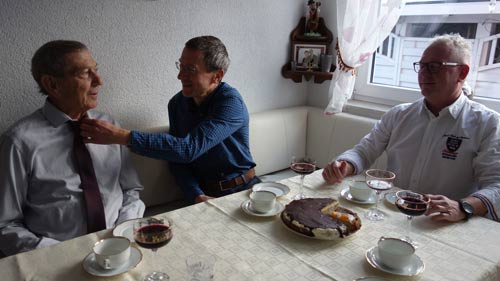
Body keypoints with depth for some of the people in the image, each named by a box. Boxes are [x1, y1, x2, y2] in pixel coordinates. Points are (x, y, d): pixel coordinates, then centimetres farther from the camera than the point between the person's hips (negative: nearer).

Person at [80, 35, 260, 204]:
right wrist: (198, 196, -14)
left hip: (243, 188, -2)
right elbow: (177, 161, 3)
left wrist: (123, 136, -30)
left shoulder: (231, 102, -17)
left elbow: (187, 149, -28)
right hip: (204, 192, 3)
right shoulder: (177, 103, 2)